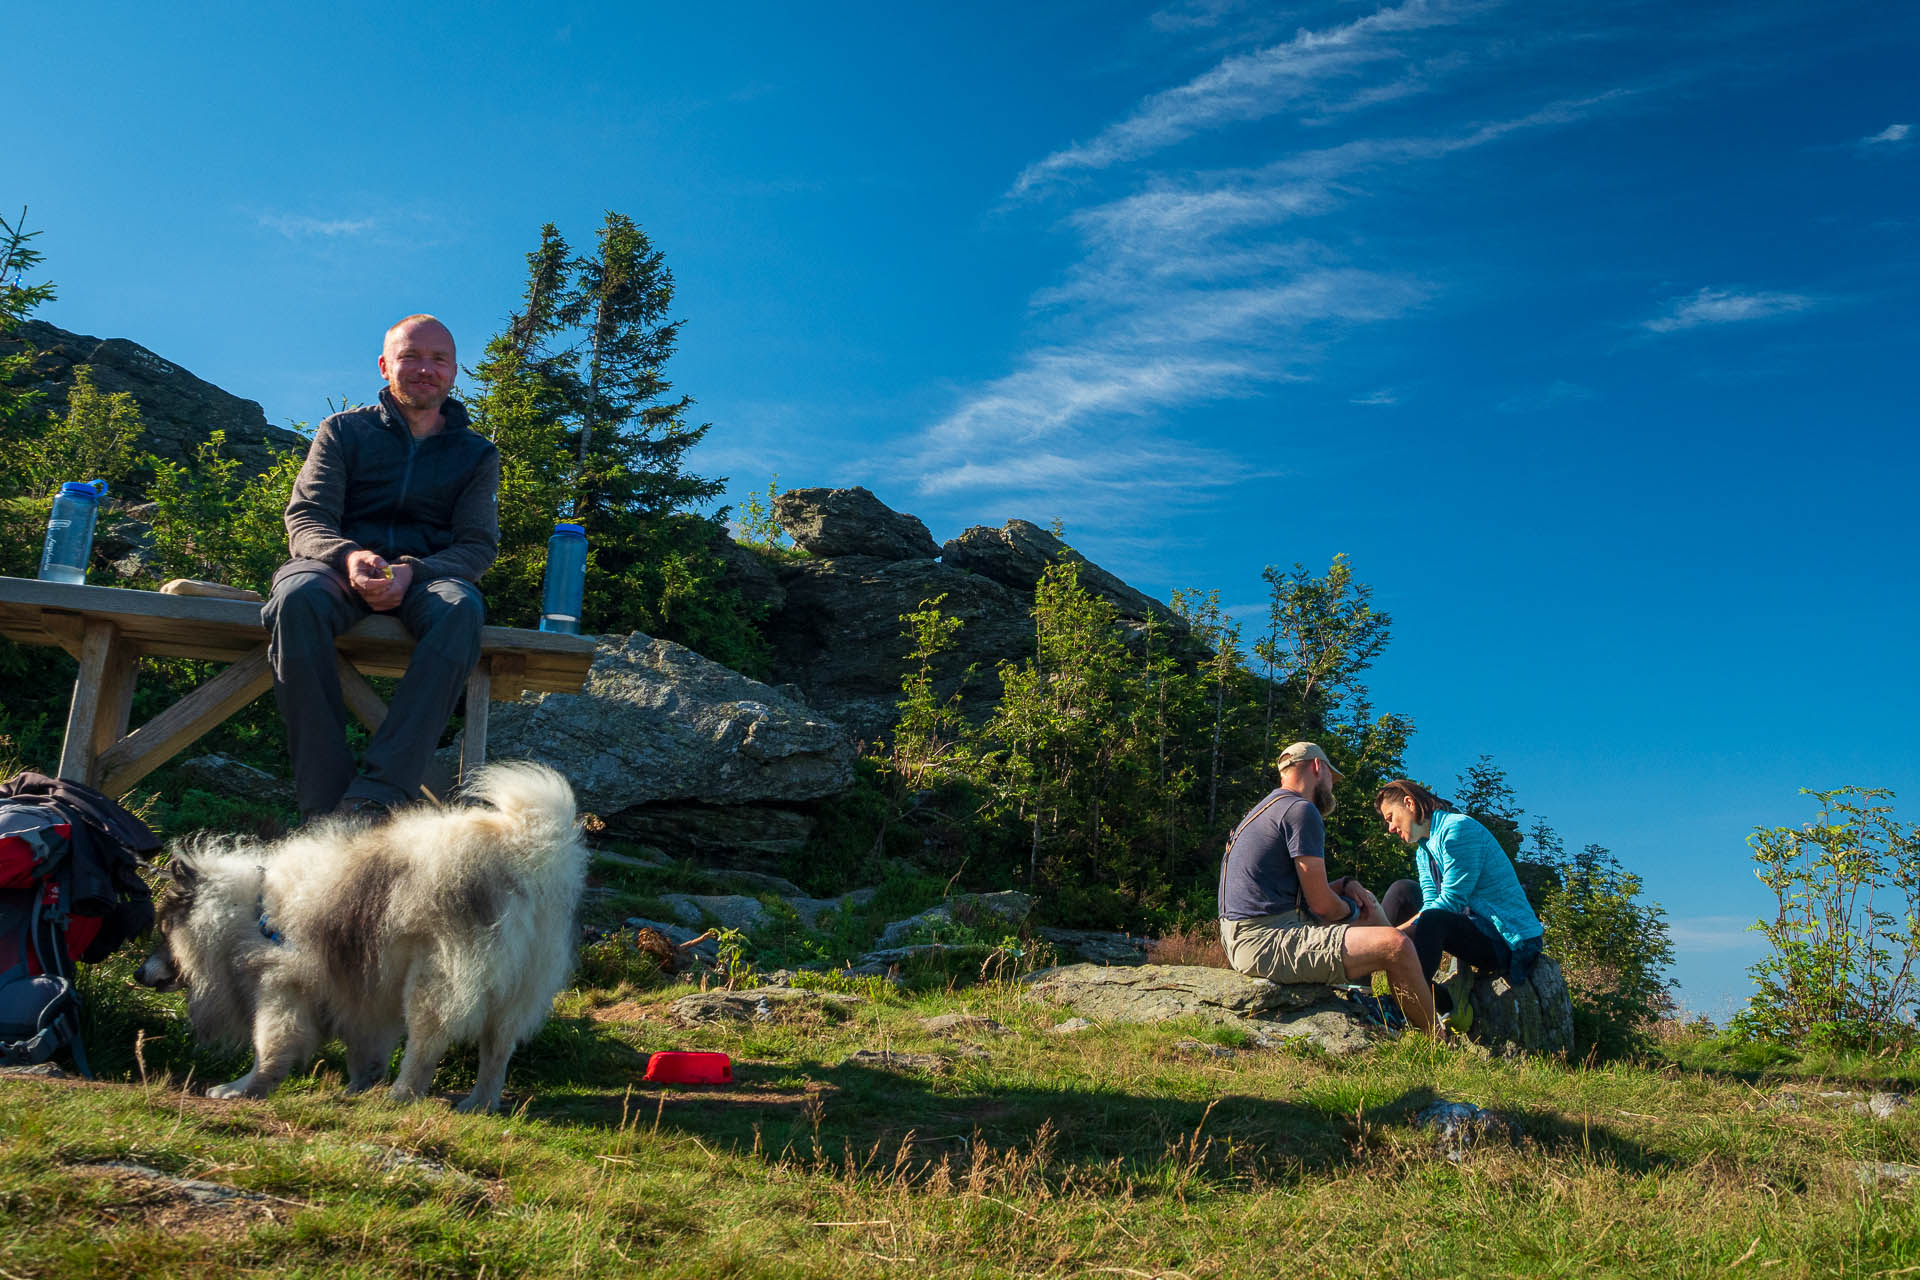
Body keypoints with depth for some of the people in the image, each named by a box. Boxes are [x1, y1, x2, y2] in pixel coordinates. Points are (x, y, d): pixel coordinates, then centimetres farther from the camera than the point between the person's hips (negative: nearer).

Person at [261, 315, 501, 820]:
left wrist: (411, 571, -18)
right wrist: (348, 556, -21)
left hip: (428, 574, 0)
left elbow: (479, 545, 5)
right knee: (297, 599, -37)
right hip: (340, 567, 0)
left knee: (461, 608, -38)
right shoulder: (343, 430, 15)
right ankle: (326, 807, -38)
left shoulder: (476, 453, 16)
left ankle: (375, 798, -45)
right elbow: (305, 517, 5)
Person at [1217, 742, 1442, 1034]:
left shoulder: (1271, 808, 21)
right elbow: (1321, 904, -11)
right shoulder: (1301, 810, -10)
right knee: (1396, 945, -17)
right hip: (1266, 941, -11)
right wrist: (1353, 908, 9)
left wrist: (1346, 884, 13)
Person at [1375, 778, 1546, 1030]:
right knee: (1402, 892, 2)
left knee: (1433, 921, -35)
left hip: (1511, 943, -9)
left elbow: (1450, 901, -20)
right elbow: (1432, 904, 1)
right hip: (1476, 927, 9)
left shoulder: (1457, 828, -14)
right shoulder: (1423, 852, 15)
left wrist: (1397, 932, -22)